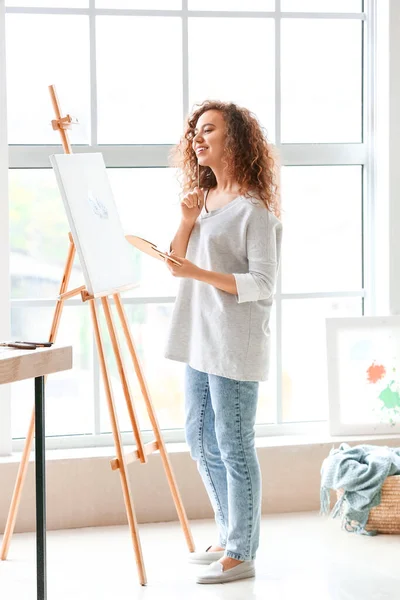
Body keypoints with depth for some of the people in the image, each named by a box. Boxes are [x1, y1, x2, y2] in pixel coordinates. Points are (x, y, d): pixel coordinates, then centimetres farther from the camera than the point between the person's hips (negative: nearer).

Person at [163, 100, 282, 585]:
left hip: (235, 344, -9)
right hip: (199, 339, 9)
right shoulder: (204, 197, 14)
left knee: (233, 446, -3)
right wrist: (187, 221, -3)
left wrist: (199, 273, -23)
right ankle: (230, 537, 30)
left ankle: (241, 554, 7)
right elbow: (175, 262, 13)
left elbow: (263, 283, -16)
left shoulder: (253, 208, -12)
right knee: (199, 438, 16)